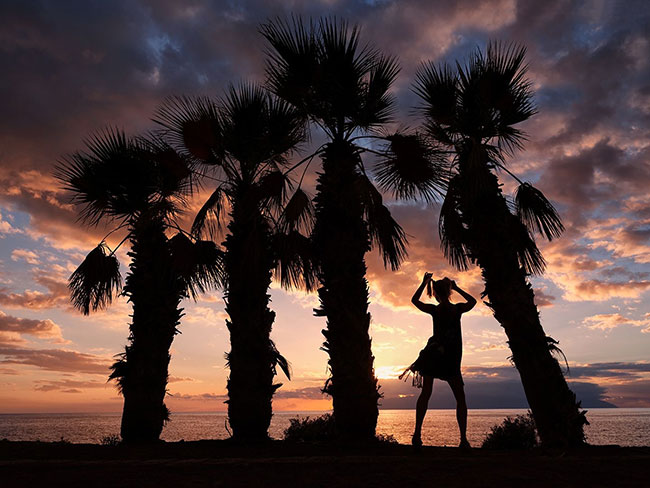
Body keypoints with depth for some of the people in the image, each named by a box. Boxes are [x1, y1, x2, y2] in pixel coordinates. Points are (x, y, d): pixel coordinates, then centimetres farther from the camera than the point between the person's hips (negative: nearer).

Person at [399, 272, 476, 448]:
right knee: (460, 398, 10)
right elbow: (472, 301, 19)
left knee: (425, 393, 7)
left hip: (433, 353, 0)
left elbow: (414, 300, 10)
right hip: (452, 358, 1)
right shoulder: (458, 309, -3)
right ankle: (463, 439, 3)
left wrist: (424, 282, 12)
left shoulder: (434, 310, -5)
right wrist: (456, 288, 20)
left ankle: (417, 434, 3)